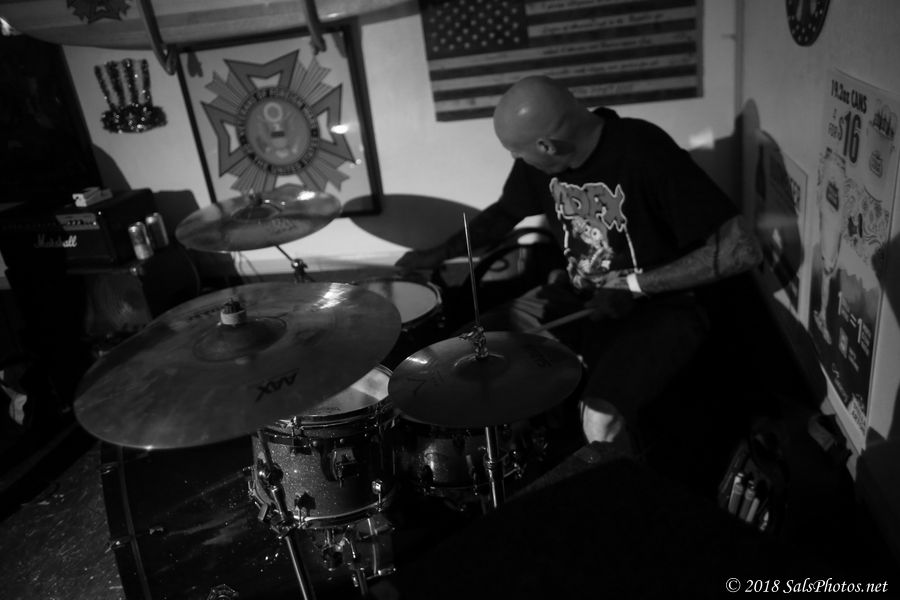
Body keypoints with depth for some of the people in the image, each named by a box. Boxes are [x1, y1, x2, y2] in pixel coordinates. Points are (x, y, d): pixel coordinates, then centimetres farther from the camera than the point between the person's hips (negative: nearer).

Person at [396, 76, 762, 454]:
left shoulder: (646, 152, -26)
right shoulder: (539, 161, -7)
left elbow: (742, 250, -25)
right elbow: (505, 212, 15)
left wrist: (635, 285, -25)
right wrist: (439, 253, 4)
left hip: (658, 305, -6)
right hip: (578, 296, 6)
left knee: (600, 422, -28)